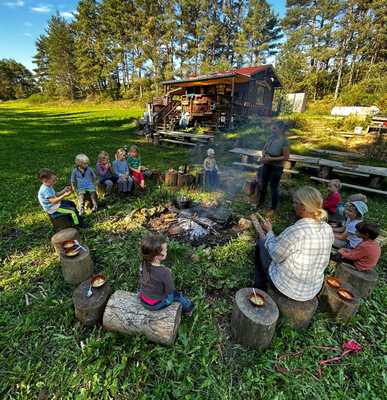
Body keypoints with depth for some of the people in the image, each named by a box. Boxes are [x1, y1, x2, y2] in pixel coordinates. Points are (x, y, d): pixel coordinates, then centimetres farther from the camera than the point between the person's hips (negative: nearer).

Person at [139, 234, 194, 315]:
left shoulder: (143, 264, -16)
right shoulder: (164, 272, -34)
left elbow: (142, 280, 1)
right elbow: (170, 289, -20)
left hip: (143, 300, 6)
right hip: (155, 304, -5)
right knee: (176, 295, 18)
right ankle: (188, 308, 43)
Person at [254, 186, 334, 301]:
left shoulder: (295, 231, -32)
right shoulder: (328, 230, -8)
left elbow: (275, 255, -18)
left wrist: (269, 231, -3)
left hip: (288, 287, -7)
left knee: (261, 244, 10)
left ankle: (260, 287, 28)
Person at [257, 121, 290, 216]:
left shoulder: (284, 141, -16)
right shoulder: (270, 137, 0)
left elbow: (286, 157, -16)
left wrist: (271, 159, -20)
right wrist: (264, 155, -9)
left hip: (276, 167, -6)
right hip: (266, 165, 6)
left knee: (273, 188, 4)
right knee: (263, 185, 17)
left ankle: (273, 208, 22)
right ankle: (260, 202, 38)